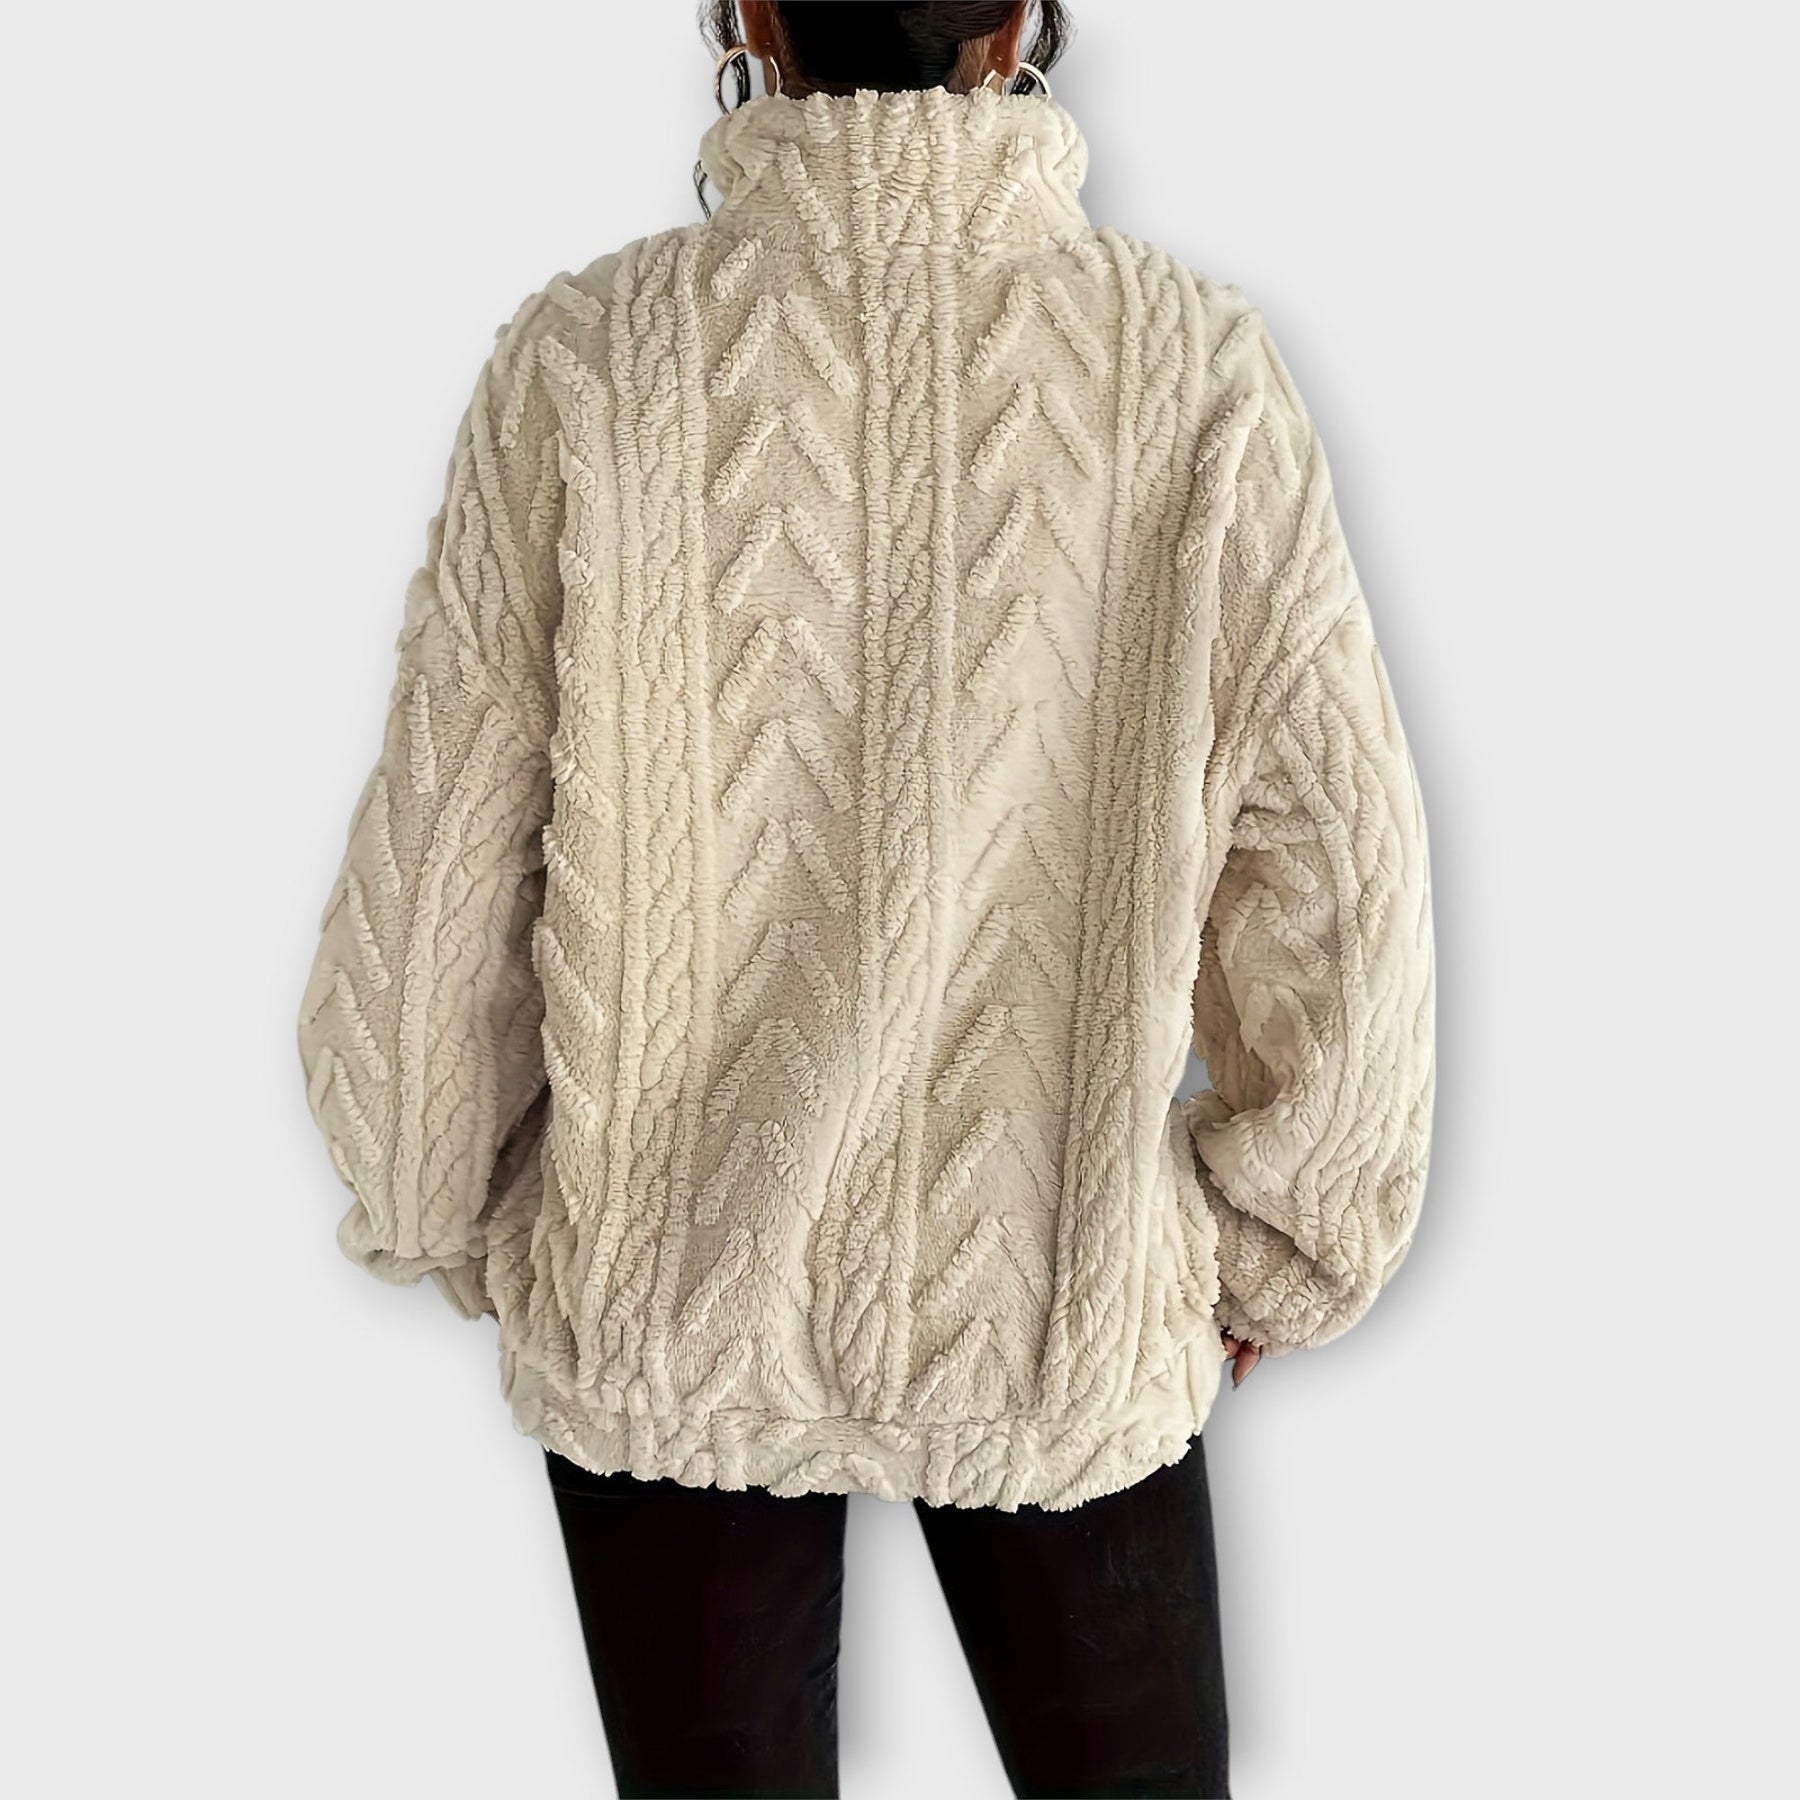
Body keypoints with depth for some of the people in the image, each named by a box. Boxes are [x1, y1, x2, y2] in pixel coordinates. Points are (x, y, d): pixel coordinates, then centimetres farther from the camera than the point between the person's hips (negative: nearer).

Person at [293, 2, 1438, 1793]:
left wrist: (443, 1218, 9)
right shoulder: (1195, 365, -11)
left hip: (663, 1294, 1)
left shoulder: (587, 356, -12)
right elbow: (1333, 867, -8)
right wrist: (1284, 1242, 8)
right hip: (1066, 1310, 0)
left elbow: (434, 875, -8)